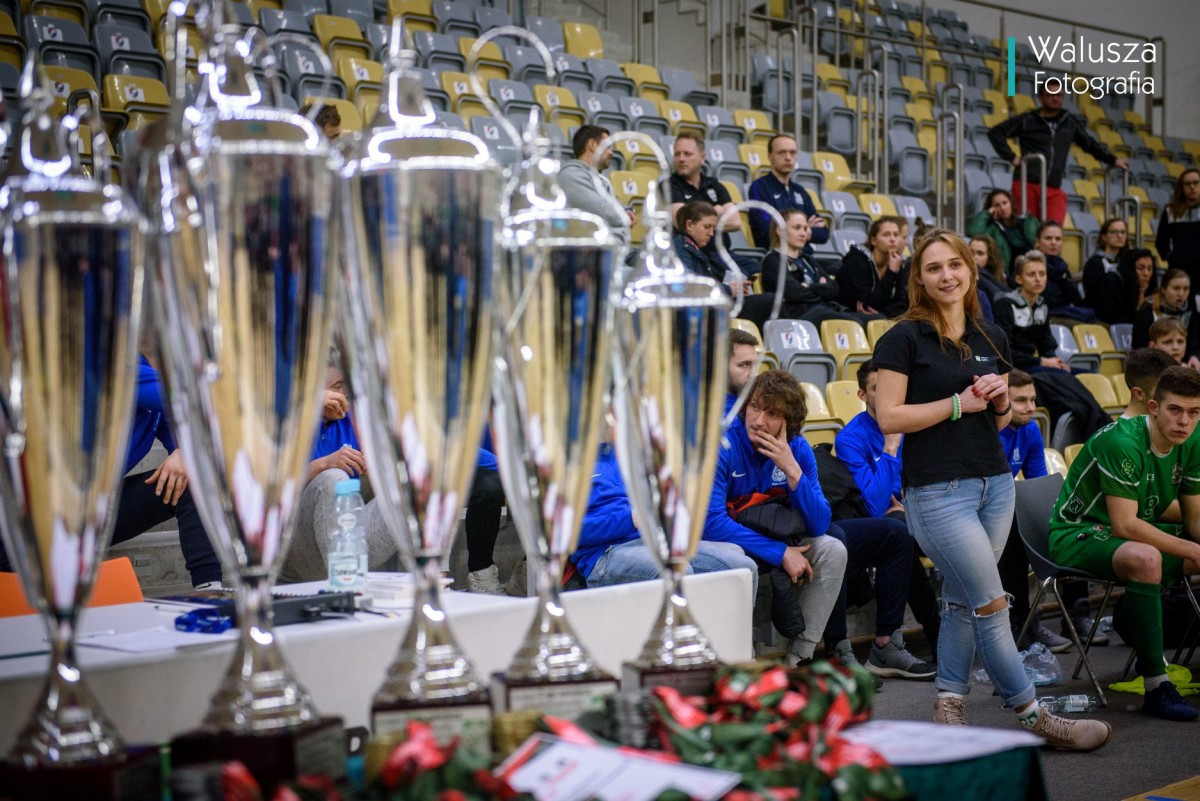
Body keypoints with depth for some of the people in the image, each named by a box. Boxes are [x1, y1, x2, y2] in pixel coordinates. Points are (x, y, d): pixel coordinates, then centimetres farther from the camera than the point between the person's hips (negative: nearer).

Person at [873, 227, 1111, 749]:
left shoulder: (991, 338, 11)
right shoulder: (905, 338, -7)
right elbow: (888, 417, -13)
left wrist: (1001, 400, -3)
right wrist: (959, 403, -13)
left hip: (995, 483, 6)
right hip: (937, 491, -6)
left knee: (961, 599, 10)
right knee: (991, 603, -3)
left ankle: (948, 706, 20)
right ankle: (1035, 717, 6)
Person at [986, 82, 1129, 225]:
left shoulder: (1070, 122, 14)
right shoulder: (1027, 120, 3)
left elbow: (1090, 143, 25)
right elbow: (996, 133, 3)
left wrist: (1113, 160, 17)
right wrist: (1011, 157, -6)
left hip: (1054, 189, 2)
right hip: (1026, 184, -2)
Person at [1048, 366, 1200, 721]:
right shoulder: (1123, 442, -26)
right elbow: (1125, 525, -29)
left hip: (1134, 532, 9)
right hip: (1077, 536, -8)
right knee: (1145, 557, -38)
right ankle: (1156, 686, -32)